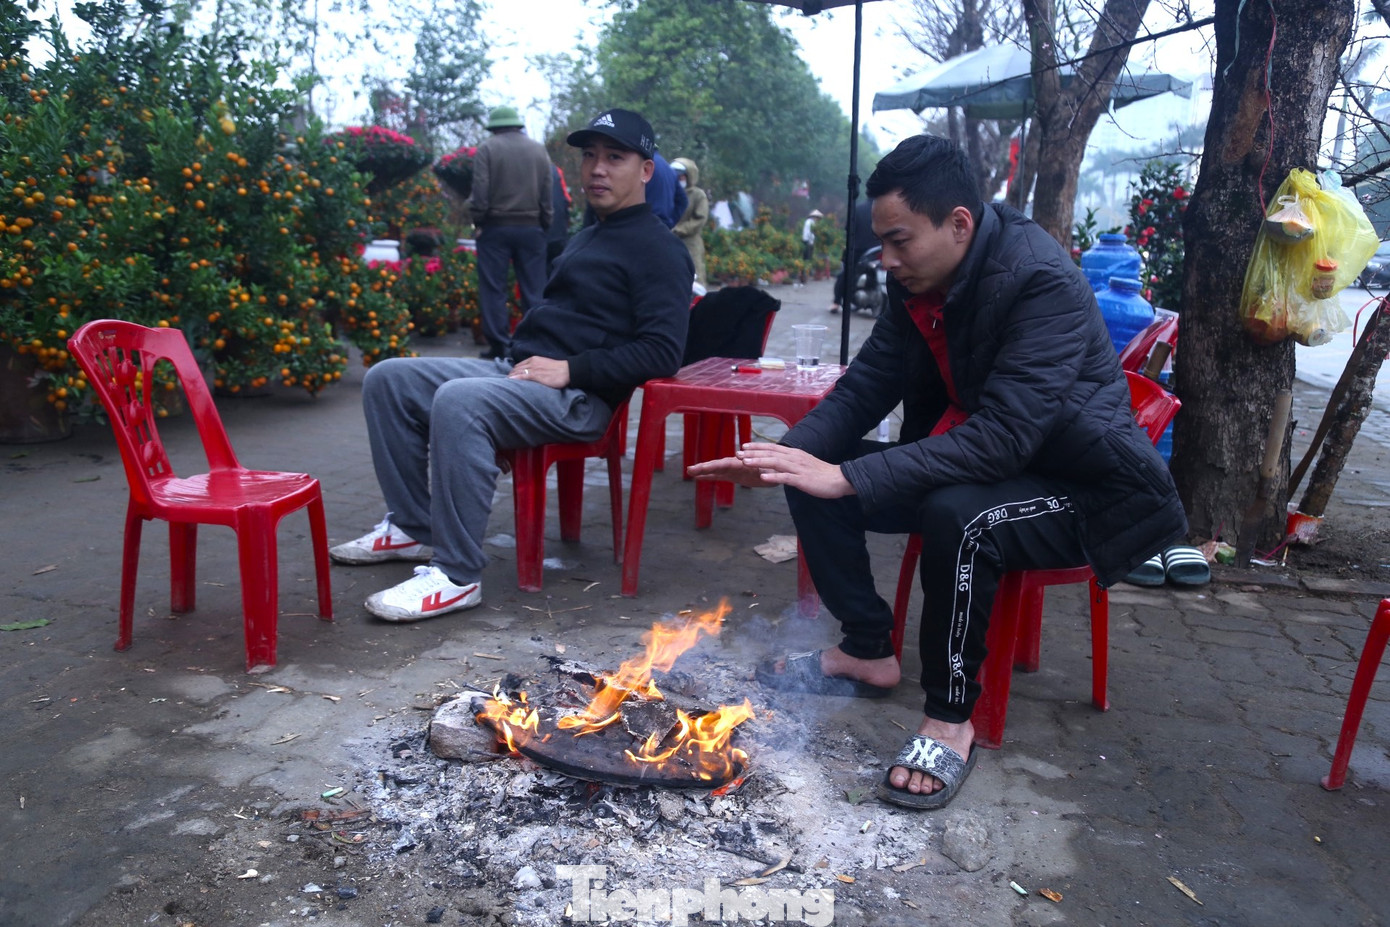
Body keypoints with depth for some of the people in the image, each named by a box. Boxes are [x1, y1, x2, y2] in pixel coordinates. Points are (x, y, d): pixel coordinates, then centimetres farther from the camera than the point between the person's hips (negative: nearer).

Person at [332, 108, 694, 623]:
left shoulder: (658, 248, -5)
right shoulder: (587, 238, 26)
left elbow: (663, 351, -17)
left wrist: (571, 370, -19)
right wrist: (520, 357, 13)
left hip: (577, 398, -10)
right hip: (516, 370, 10)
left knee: (458, 401, -36)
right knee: (387, 379, 2)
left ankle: (457, 575, -27)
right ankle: (412, 527, 6)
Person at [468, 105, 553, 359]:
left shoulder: (487, 149, -3)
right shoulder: (539, 149, 8)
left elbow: (480, 192, -10)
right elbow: (547, 193, 5)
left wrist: (478, 222, 1)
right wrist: (544, 226, 11)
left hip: (495, 227, -3)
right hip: (531, 228, 3)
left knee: (494, 289, 3)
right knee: (533, 290, 6)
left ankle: (498, 345, 2)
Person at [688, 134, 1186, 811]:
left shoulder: (1045, 282, -26)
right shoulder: (918, 282, -3)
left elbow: (1002, 437, -35)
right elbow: (865, 386, 0)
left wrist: (849, 477, -38)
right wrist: (784, 454, -19)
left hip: (1077, 486, -7)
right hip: (961, 463, 8)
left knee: (958, 514, -38)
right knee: (812, 475, -4)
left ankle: (951, 719, -17)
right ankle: (868, 652, 12)